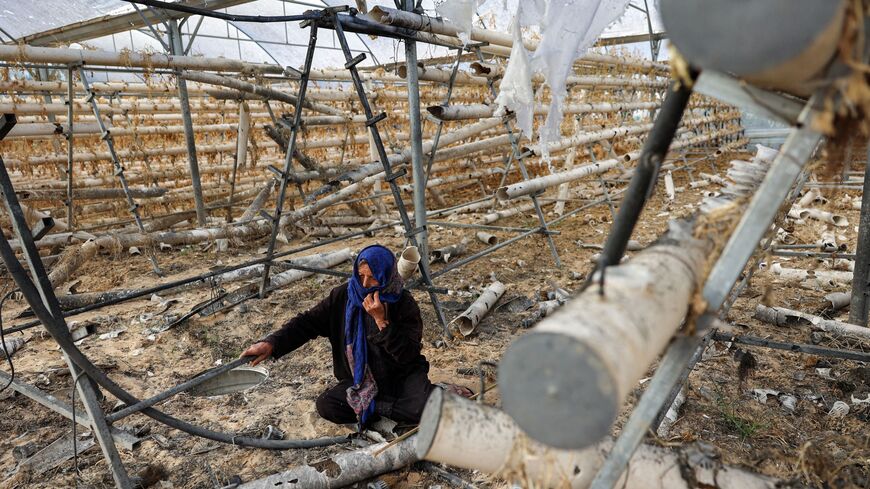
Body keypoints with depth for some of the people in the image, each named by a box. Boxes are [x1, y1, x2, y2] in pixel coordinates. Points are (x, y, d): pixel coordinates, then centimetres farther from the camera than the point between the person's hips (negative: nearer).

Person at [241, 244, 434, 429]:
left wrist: (381, 321, -31)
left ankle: (375, 407, -6)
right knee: (326, 406, -21)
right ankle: (390, 406, -9)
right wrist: (271, 343, -23)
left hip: (403, 376, -3)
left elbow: (409, 354, -21)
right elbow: (308, 322, -9)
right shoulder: (344, 296, -8)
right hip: (361, 379, 3)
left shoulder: (405, 304, -15)